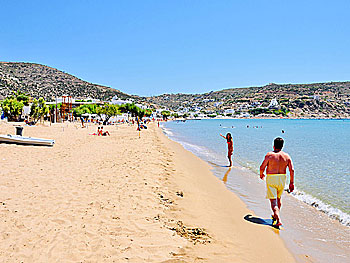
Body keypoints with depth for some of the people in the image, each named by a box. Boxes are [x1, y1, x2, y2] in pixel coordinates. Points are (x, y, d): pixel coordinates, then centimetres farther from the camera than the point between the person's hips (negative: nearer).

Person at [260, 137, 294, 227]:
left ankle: (278, 220, -18)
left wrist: (261, 174, 13)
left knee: (273, 200, -4)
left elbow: (262, 167, -8)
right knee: (278, 198, 25)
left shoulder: (269, 155, -11)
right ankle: (276, 215, 41)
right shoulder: (286, 156, 0)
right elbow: (292, 170, -3)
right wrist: (291, 182, 4)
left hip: (271, 179, -4)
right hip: (282, 178, 5)